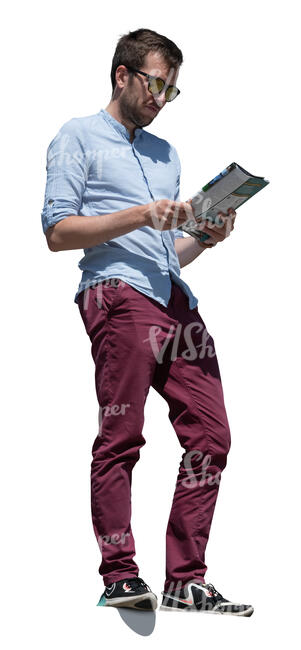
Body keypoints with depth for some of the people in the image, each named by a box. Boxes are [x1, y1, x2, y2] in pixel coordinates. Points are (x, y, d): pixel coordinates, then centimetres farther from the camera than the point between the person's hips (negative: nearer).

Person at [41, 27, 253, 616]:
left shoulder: (166, 153, 30)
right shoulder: (79, 137, 10)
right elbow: (58, 231, -2)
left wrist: (206, 237, 10)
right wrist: (139, 216, -10)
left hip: (177, 301, 7)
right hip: (118, 294, -6)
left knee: (210, 435, -3)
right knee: (121, 436, -12)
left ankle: (186, 581, 1)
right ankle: (119, 574, -8)